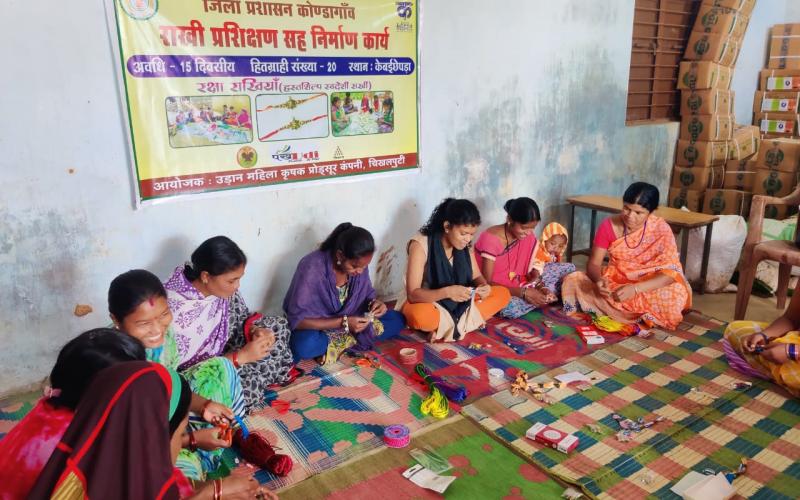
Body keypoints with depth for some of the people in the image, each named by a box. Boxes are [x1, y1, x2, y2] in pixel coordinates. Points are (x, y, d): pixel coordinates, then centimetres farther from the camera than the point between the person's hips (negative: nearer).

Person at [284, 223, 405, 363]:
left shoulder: (359, 263, -14)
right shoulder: (312, 269, -30)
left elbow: (367, 294, 4)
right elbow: (297, 320, -27)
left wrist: (374, 303, -21)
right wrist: (343, 323, -33)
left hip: (351, 320, 5)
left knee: (397, 320, -8)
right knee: (304, 346, -38)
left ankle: (339, 341, -11)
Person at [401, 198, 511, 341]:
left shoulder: (465, 246, -5)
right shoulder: (420, 245, -23)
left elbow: (477, 276, 4)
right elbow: (413, 294, -26)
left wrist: (484, 287, -21)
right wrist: (447, 292, -41)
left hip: (458, 304, 7)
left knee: (503, 293, -7)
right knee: (421, 315, -42)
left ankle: (456, 324, -18)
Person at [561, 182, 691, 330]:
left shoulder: (661, 229, -16)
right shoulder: (608, 225, -10)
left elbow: (670, 271, -21)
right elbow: (593, 263, -9)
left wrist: (635, 289, -37)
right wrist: (599, 280, -34)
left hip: (648, 287, -2)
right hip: (613, 283, 3)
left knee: (676, 295, -35)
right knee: (573, 281, -23)